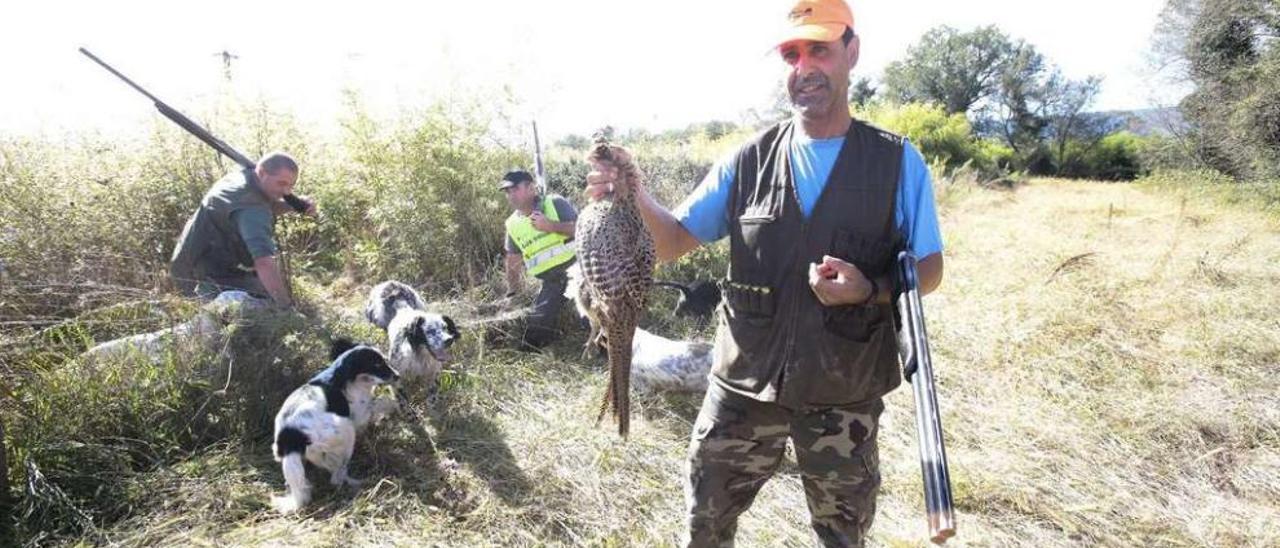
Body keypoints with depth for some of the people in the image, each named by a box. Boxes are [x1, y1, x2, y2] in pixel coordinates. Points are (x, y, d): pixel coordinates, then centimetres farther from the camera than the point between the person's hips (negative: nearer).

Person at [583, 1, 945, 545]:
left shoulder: (898, 162, -6)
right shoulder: (748, 162, -3)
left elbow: (928, 268, 0)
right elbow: (674, 241, -1)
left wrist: (871, 290, -22)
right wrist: (633, 195, -22)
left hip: (845, 393, 0)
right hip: (745, 383, 1)